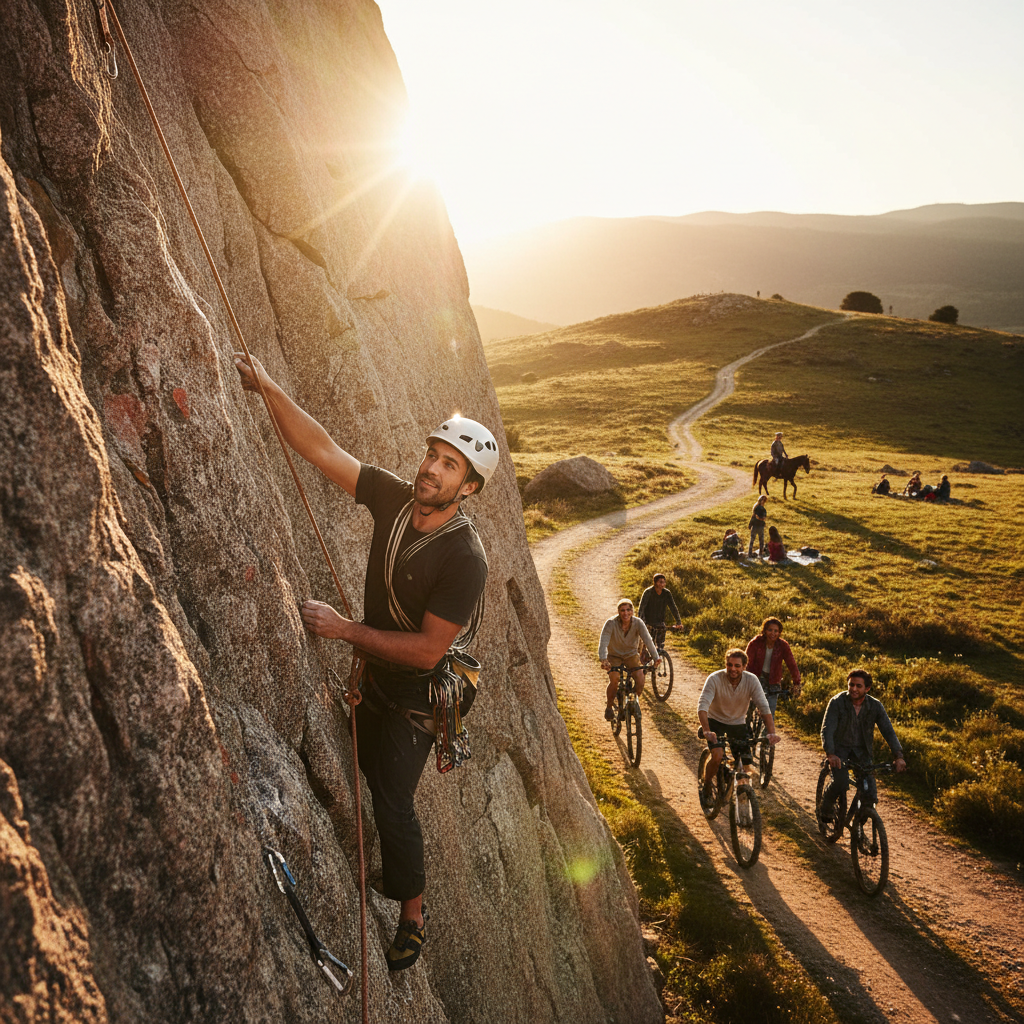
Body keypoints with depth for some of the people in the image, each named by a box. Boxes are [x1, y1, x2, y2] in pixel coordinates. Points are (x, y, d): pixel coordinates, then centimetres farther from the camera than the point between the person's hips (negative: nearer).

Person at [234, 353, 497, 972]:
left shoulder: (466, 560, -32)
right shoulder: (395, 497, -14)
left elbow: (428, 649, -29)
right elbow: (322, 450, -14)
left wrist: (344, 629, -27)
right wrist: (269, 388, -25)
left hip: (419, 692, -7)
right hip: (378, 672, 7)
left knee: (393, 799, -2)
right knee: (372, 775, 26)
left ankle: (413, 920, 23)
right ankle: (399, 872, 52)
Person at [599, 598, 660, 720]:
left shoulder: (638, 623, -20)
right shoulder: (611, 623, -25)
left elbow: (648, 640, -30)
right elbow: (603, 643, -35)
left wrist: (655, 657, -46)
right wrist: (603, 660, -52)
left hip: (631, 655, 2)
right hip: (614, 655, -2)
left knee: (640, 681, -18)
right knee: (614, 681, -24)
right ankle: (609, 708, 2)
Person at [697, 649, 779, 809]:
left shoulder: (751, 680, -18)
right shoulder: (715, 679, -25)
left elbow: (764, 707, -21)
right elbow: (702, 705, -33)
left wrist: (771, 732, -36)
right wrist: (706, 731, -48)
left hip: (738, 724, 3)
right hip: (716, 722, -3)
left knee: (746, 763, -7)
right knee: (717, 755, -26)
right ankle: (706, 788, 1)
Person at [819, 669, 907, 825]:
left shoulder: (875, 706, -9)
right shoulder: (837, 702, -17)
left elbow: (888, 731, -12)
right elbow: (827, 729, -24)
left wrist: (899, 756, -27)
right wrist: (830, 754, -40)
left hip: (862, 751, 2)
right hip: (840, 748, -2)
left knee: (870, 795, -13)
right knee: (840, 782, -26)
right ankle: (826, 806, 7)